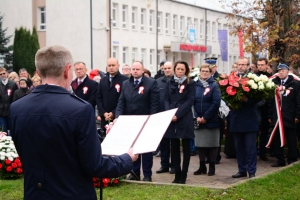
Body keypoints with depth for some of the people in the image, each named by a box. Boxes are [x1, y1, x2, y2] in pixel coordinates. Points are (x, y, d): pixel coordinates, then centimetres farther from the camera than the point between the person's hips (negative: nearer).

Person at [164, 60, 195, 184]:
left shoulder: (190, 83, 0)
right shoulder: (170, 83, 11)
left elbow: (190, 101, -7)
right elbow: (166, 100, 8)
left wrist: (178, 115, -16)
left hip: (185, 119, -3)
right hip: (171, 118, 3)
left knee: (186, 147, 2)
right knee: (174, 147, 5)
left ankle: (183, 175, 7)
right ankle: (177, 174, 12)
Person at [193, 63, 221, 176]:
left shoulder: (214, 85, -3)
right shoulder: (195, 85, 6)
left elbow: (216, 103, -12)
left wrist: (205, 117, -15)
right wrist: (197, 117, -10)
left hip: (211, 120, -3)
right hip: (198, 120, 3)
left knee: (212, 143, 4)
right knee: (199, 143, 7)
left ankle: (212, 167, 13)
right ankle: (202, 166, 18)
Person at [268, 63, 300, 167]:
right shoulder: (274, 83, 9)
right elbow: (270, 101, 10)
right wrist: (270, 115, 7)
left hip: (289, 118, -4)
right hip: (276, 117, 4)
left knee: (291, 140, 3)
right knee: (277, 140, 7)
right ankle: (280, 160, 17)